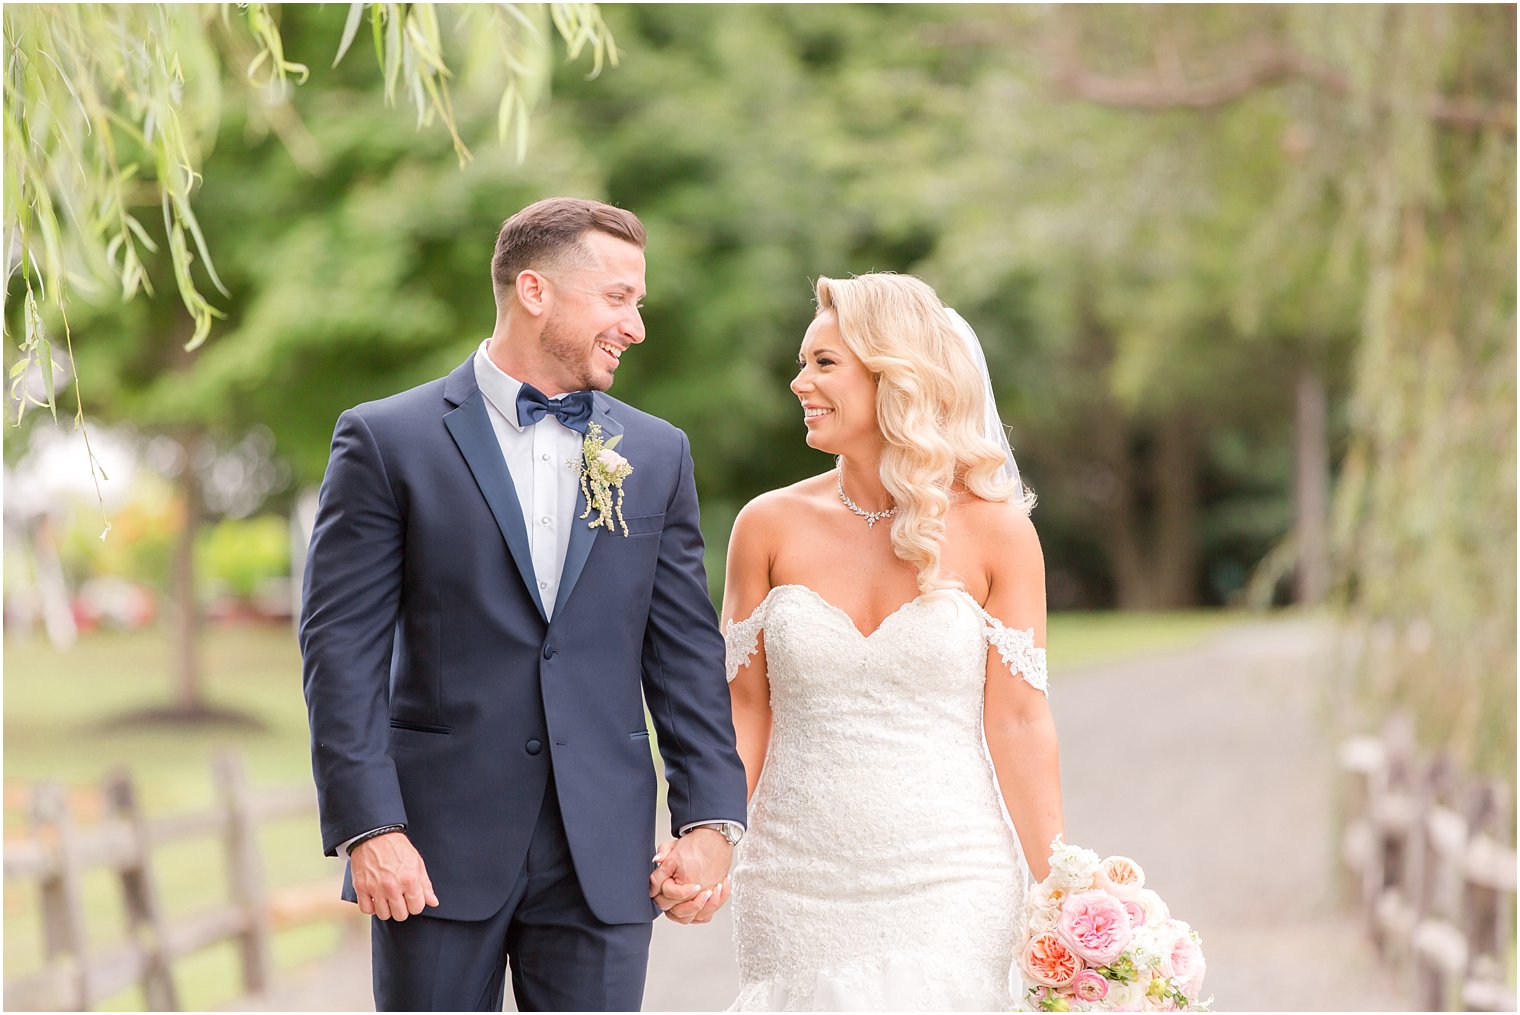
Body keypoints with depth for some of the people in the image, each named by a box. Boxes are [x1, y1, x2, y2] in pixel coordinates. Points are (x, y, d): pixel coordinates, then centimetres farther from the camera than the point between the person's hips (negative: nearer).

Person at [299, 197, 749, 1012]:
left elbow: (686, 652, 10)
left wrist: (710, 819, 1)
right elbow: (343, 647, -6)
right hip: (439, 849, -3)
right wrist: (368, 828, -14)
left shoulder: (657, 456, 11)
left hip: (603, 854, 3)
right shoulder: (389, 442, -1)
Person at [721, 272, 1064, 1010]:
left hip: (947, 885, -2)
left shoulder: (994, 530, -2)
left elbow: (1018, 721, -2)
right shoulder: (771, 527, 2)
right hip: (797, 886, 2)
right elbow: (745, 710, 6)